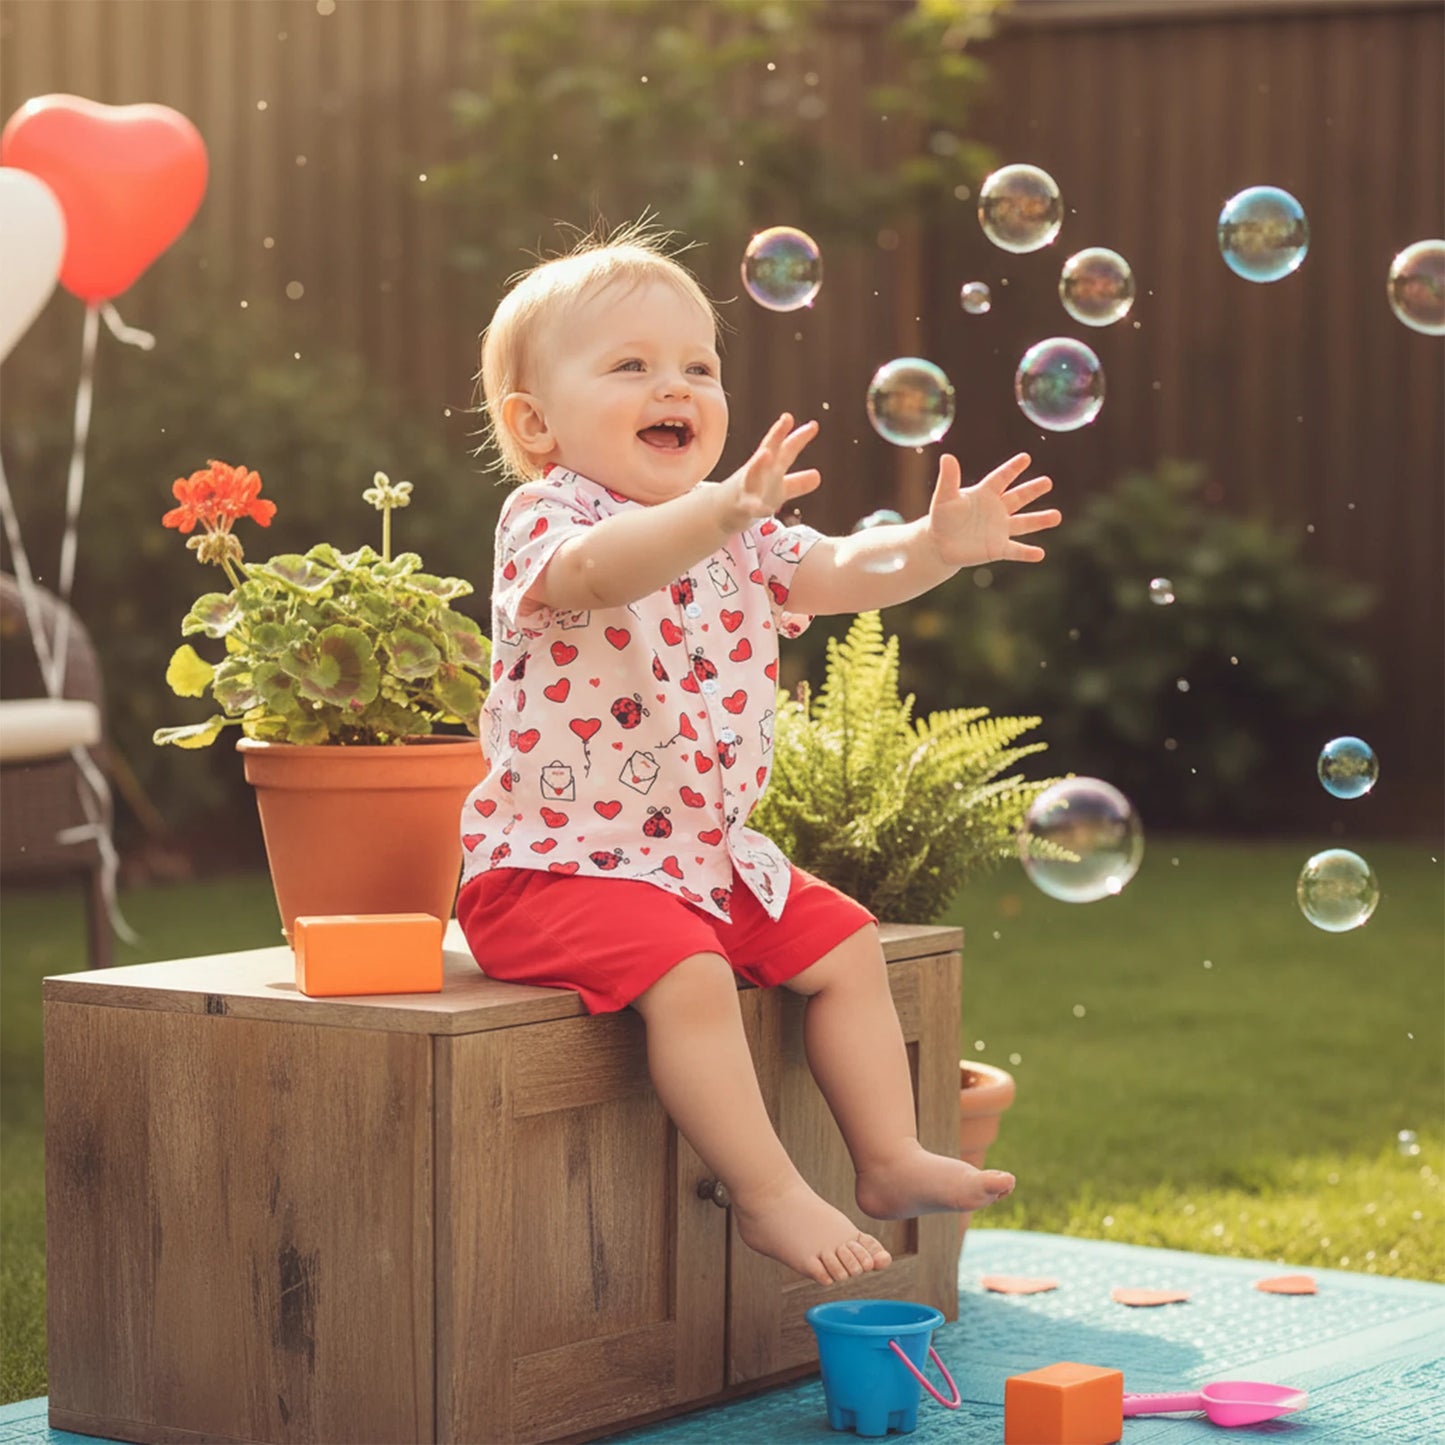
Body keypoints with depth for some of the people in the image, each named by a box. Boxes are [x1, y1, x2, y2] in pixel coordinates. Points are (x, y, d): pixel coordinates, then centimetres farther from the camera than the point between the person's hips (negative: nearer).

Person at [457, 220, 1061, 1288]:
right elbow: (594, 569, -38)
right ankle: (770, 1197, -20)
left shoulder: (740, 538, 10)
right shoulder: (544, 517, -15)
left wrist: (936, 545, -23)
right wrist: (720, 509, -53)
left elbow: (842, 573, -2)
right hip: (557, 865, -8)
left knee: (843, 944, 8)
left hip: (711, 854, 8)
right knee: (688, 975, -29)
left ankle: (891, 1159, 17)